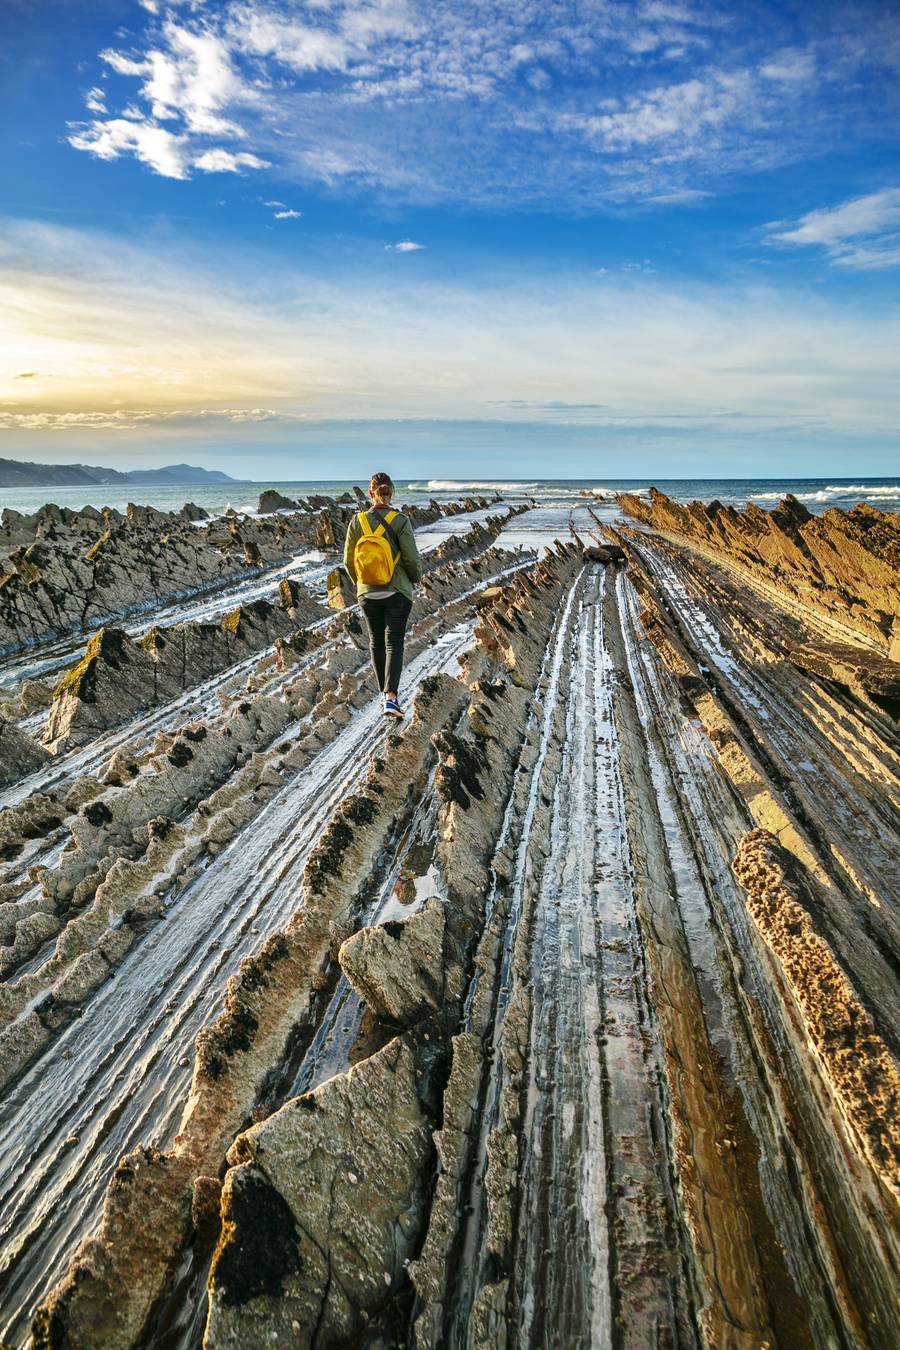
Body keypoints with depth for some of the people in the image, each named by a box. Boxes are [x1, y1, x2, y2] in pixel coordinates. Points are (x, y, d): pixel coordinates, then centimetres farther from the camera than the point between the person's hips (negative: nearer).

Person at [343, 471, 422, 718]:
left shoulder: (357, 521, -7)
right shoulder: (401, 521, -14)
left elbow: (349, 561, 0)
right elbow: (412, 558, -12)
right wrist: (415, 578, 9)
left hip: (367, 594, 2)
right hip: (397, 593, -2)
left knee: (376, 641, 19)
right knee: (394, 643, 4)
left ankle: (385, 692, 31)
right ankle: (391, 697, -11)